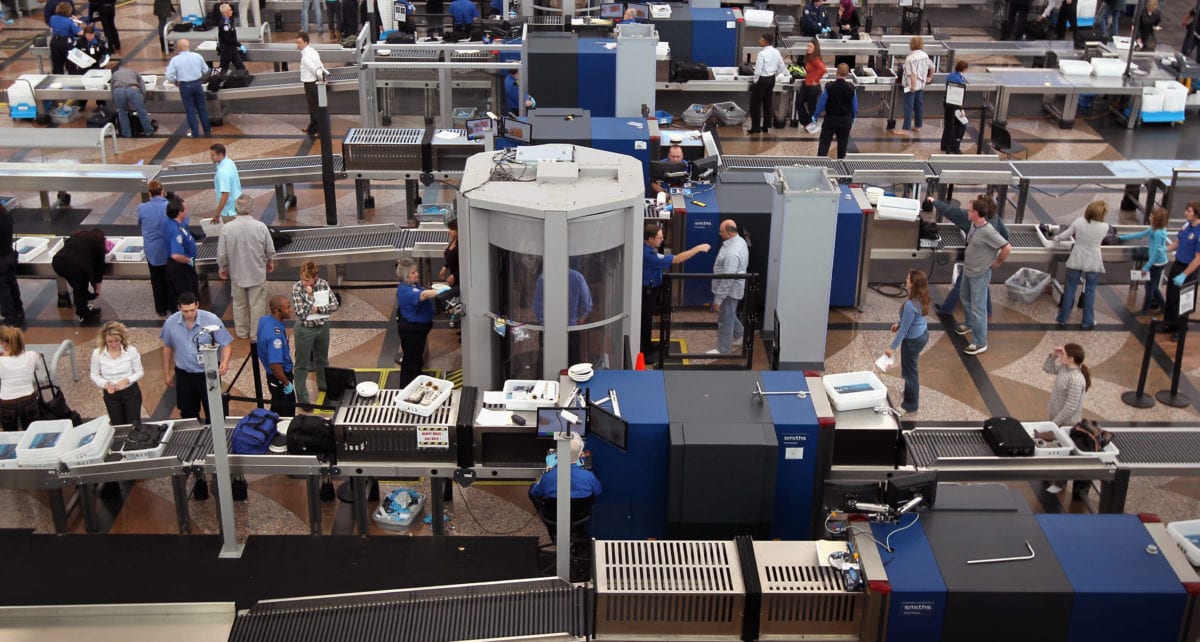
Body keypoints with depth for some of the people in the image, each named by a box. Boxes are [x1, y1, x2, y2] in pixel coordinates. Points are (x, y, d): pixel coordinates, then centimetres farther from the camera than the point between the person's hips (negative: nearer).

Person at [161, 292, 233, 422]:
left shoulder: (212, 320, -19)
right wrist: (166, 373, 11)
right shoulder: (170, 323, -10)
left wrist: (225, 361, -33)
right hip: (183, 375, 3)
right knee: (187, 412, 18)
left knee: (213, 412, 8)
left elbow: (226, 344, -13)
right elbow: (167, 347, 6)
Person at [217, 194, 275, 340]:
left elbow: (221, 253, -9)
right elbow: (270, 250, -8)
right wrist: (270, 261, 14)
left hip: (237, 274, 1)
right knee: (257, 304, 12)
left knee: (239, 304, 20)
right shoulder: (260, 226, -19)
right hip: (257, 273, -1)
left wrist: (222, 267, 11)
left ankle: (241, 331, 33)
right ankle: (256, 333, 21)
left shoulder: (227, 228, -18)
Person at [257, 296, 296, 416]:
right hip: (279, 378, -9)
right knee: (286, 414, 7)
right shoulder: (275, 334, -35)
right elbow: (275, 365, -34)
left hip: (271, 375, 9)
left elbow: (259, 341, 15)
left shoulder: (264, 319, -5)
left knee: (276, 411, 25)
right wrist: (287, 383, -21)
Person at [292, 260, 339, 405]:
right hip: (305, 330, -4)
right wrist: (310, 296, -28)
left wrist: (317, 309, -22)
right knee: (302, 365, 6)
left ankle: (323, 385, 49)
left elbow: (334, 305, -10)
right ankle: (302, 398, 16)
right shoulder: (297, 288, -20)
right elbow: (301, 313, -26)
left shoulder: (324, 284, -11)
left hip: (323, 327, 4)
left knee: (322, 359, 25)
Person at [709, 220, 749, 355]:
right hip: (734, 288, 10)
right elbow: (745, 264, 15)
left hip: (729, 290, -10)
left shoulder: (732, 252, -32)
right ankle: (740, 335, 45)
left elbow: (727, 279, -30)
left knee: (725, 320, 5)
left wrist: (718, 299, -24)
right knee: (730, 315, 28)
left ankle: (723, 350, 19)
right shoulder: (740, 240, 0)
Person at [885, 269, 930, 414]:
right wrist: (899, 323, 22)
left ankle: (911, 404, 24)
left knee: (909, 370, 9)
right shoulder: (921, 298, -6)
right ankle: (912, 391, 49)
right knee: (910, 367, 29)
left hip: (913, 339, -9)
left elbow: (904, 329, -26)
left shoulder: (910, 305, -34)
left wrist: (893, 347, -18)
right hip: (923, 333, 9)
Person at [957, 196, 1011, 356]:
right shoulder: (973, 225, -3)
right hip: (967, 270, 9)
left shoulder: (988, 231, -29)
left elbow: (1007, 248, -27)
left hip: (979, 275, -9)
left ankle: (980, 344, 5)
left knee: (978, 308, -3)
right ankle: (970, 324, 53)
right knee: (966, 299, 29)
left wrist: (997, 263, -14)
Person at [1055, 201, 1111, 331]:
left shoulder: (1078, 222, -13)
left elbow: (1064, 236, -2)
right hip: (1093, 264, -1)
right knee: (1090, 291, 12)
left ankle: (1062, 319, 20)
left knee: (1070, 289, 12)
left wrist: (1056, 238, 20)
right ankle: (1088, 322, 19)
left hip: (1076, 261, 1)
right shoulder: (1105, 227, -14)